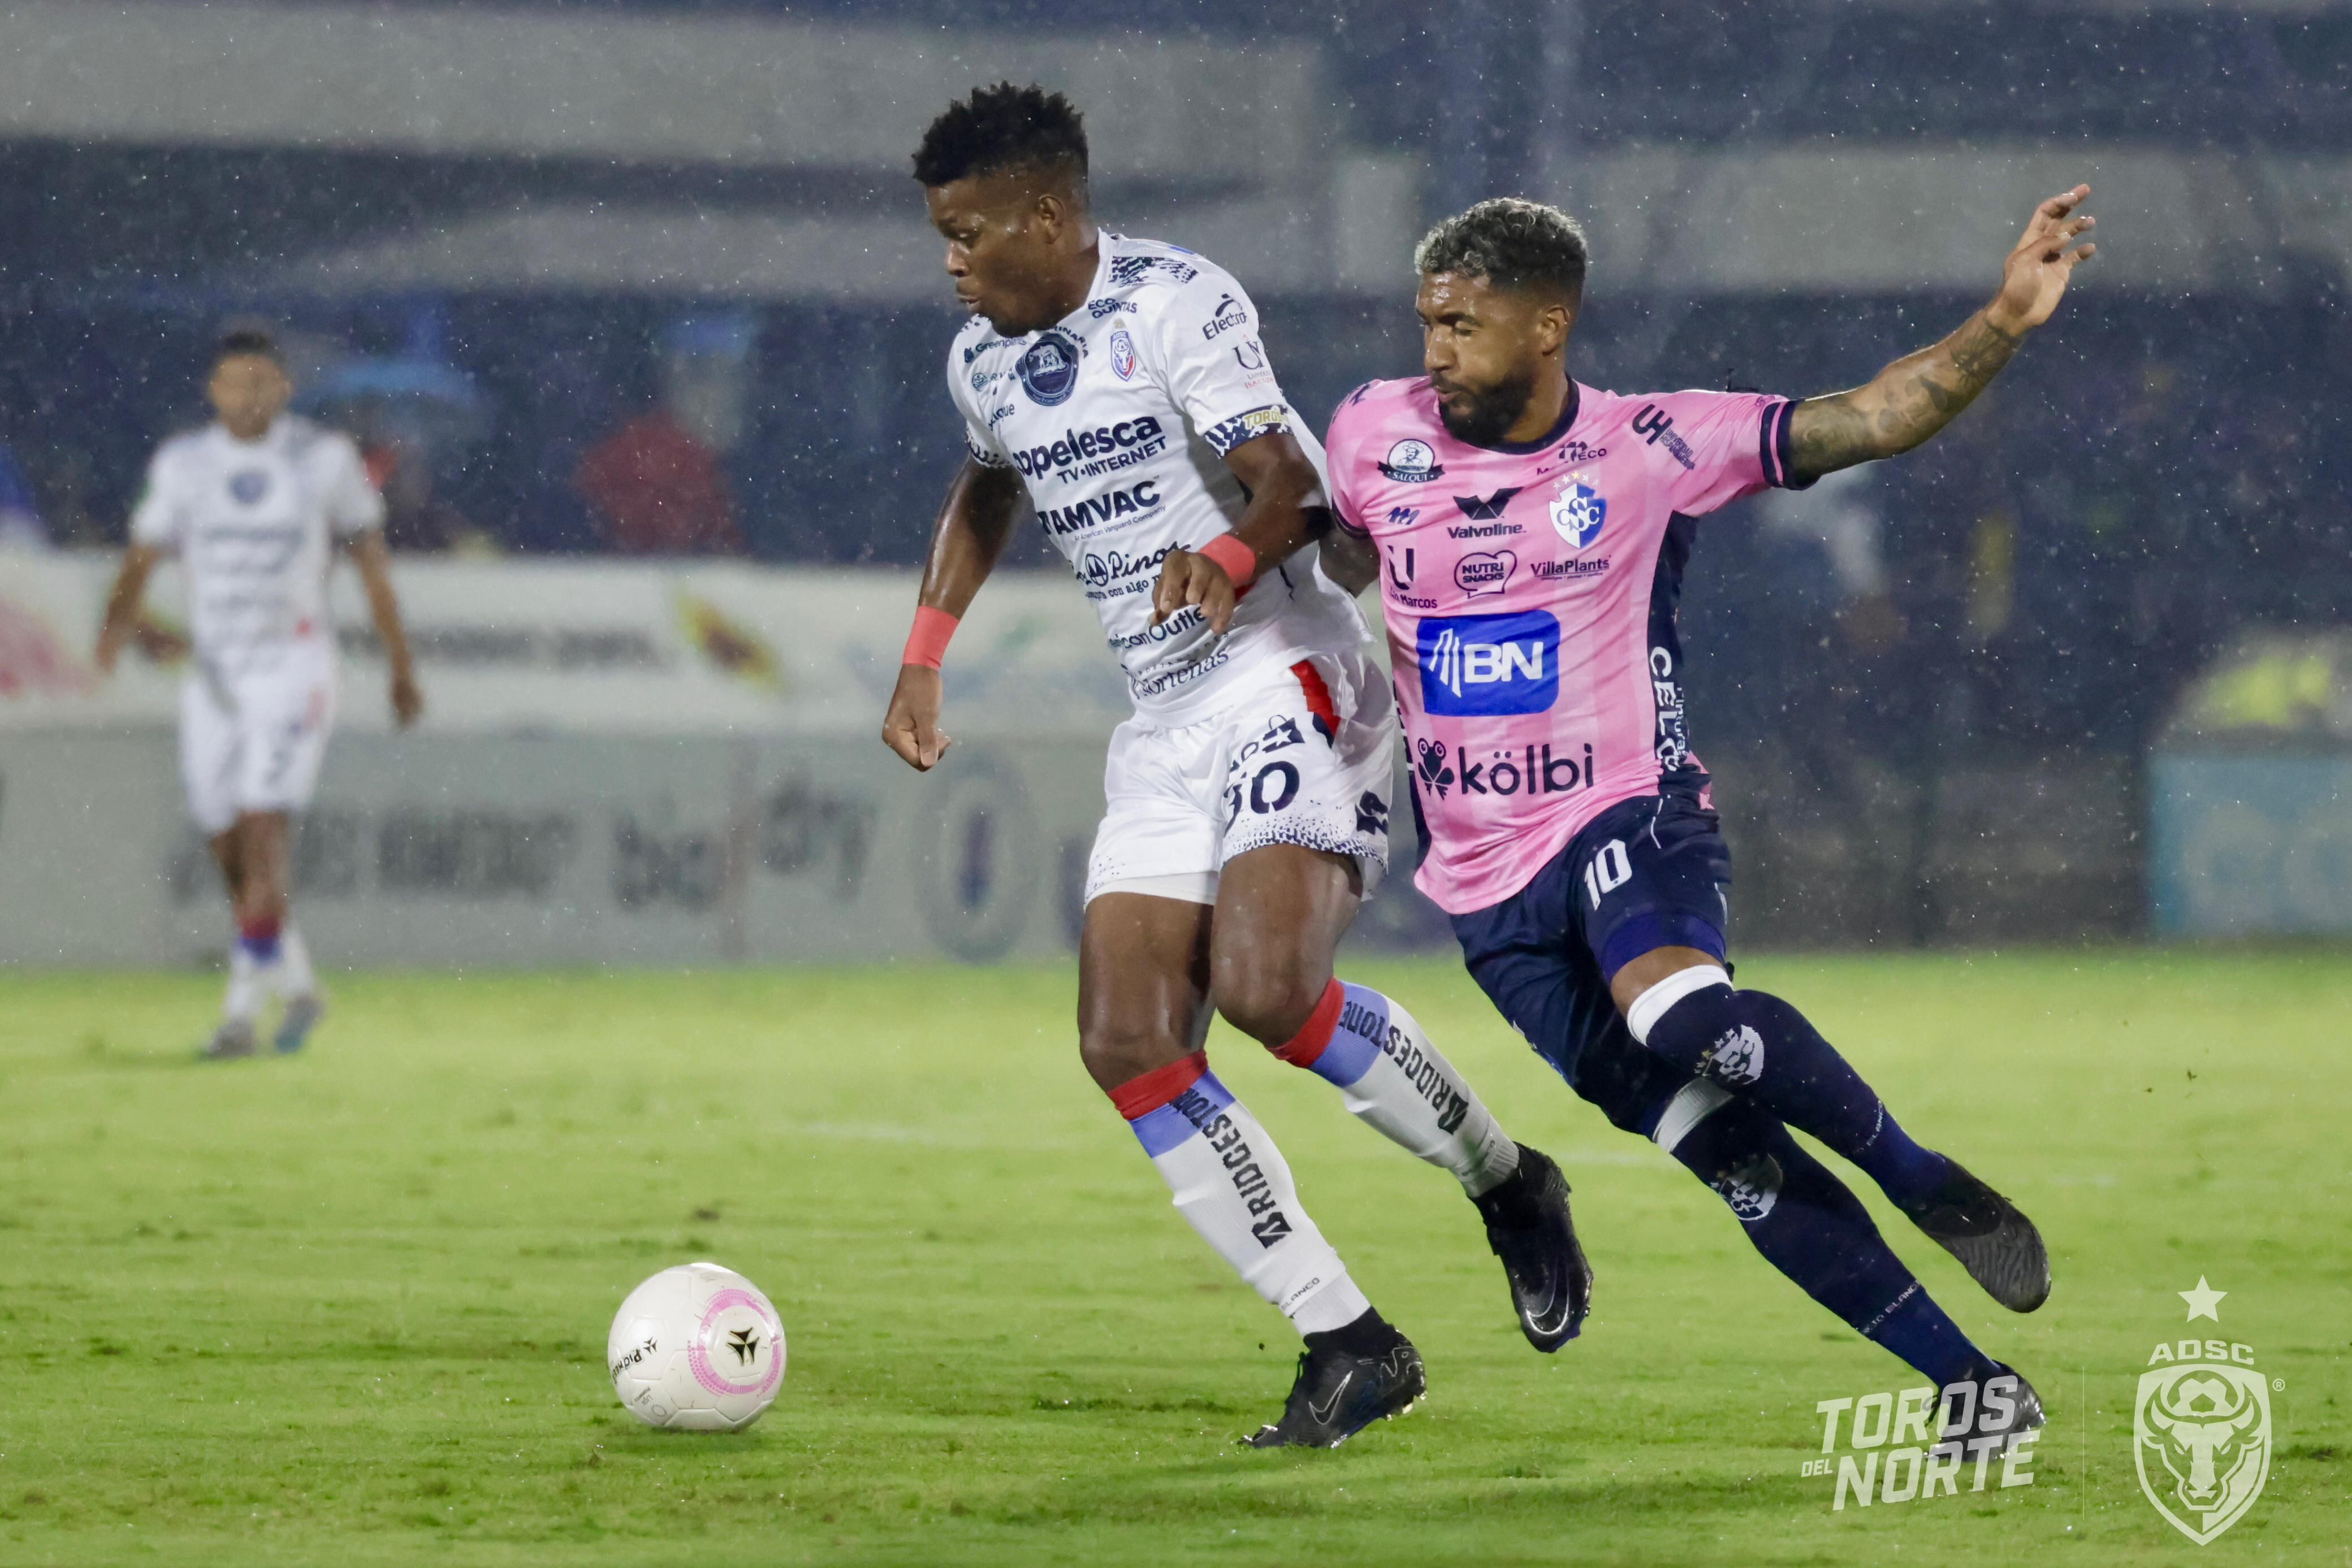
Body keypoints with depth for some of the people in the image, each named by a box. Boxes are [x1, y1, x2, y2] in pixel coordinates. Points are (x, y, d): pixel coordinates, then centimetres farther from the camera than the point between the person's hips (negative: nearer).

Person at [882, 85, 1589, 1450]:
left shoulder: (1176, 304, -12)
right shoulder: (983, 362, 12)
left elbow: (1293, 485, -20)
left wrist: (1230, 559, -41)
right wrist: (925, 657, 26)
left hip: (1282, 677, -8)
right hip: (1163, 724, 8)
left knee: (1267, 988, -28)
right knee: (1129, 1047, -8)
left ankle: (1508, 1184, -2)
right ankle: (1351, 1348, -3)